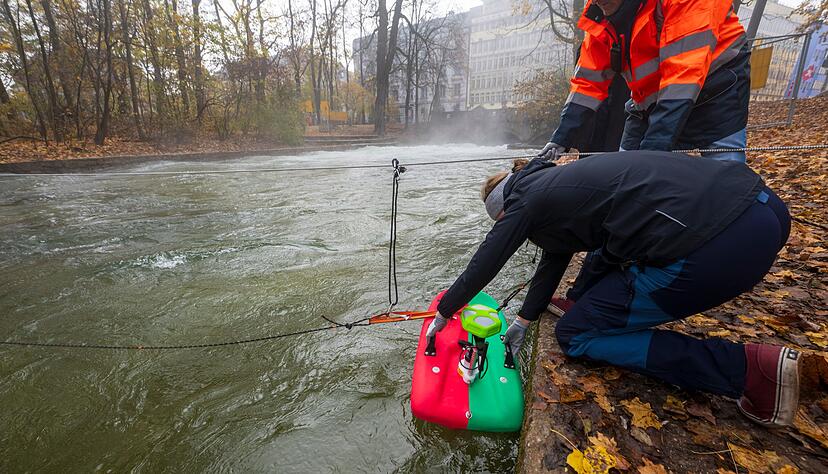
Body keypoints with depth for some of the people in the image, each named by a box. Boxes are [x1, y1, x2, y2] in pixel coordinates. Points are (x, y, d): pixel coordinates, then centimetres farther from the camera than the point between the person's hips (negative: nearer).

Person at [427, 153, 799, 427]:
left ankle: (750, 368, 3)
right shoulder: (556, 185, 24)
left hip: (712, 244, -10)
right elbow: (553, 260, 30)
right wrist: (522, 323, 37)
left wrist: (442, 315, 23)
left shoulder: (525, 201, 1)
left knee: (574, 335, 5)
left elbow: (481, 268, 8)